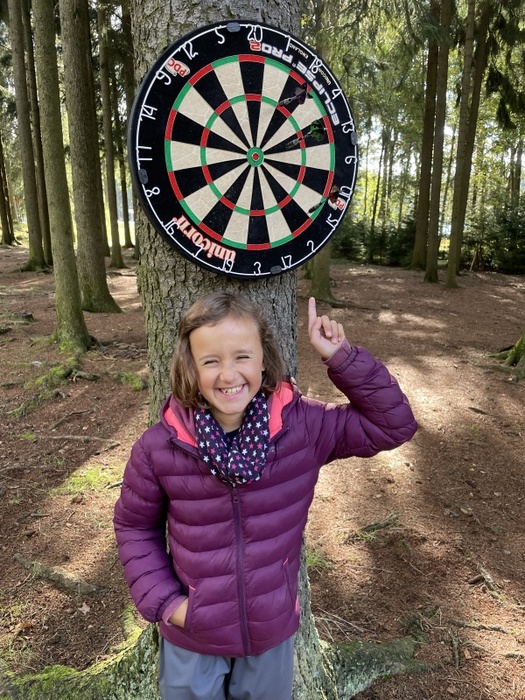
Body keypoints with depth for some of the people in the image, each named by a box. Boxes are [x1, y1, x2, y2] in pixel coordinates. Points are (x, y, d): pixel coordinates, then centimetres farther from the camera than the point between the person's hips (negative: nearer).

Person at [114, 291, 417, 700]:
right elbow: (134, 526, -4)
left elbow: (394, 424, -15)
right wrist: (162, 600, -11)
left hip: (272, 631, 1)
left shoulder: (303, 426, -20)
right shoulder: (158, 448, -20)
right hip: (191, 637, 0)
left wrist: (341, 358, -24)